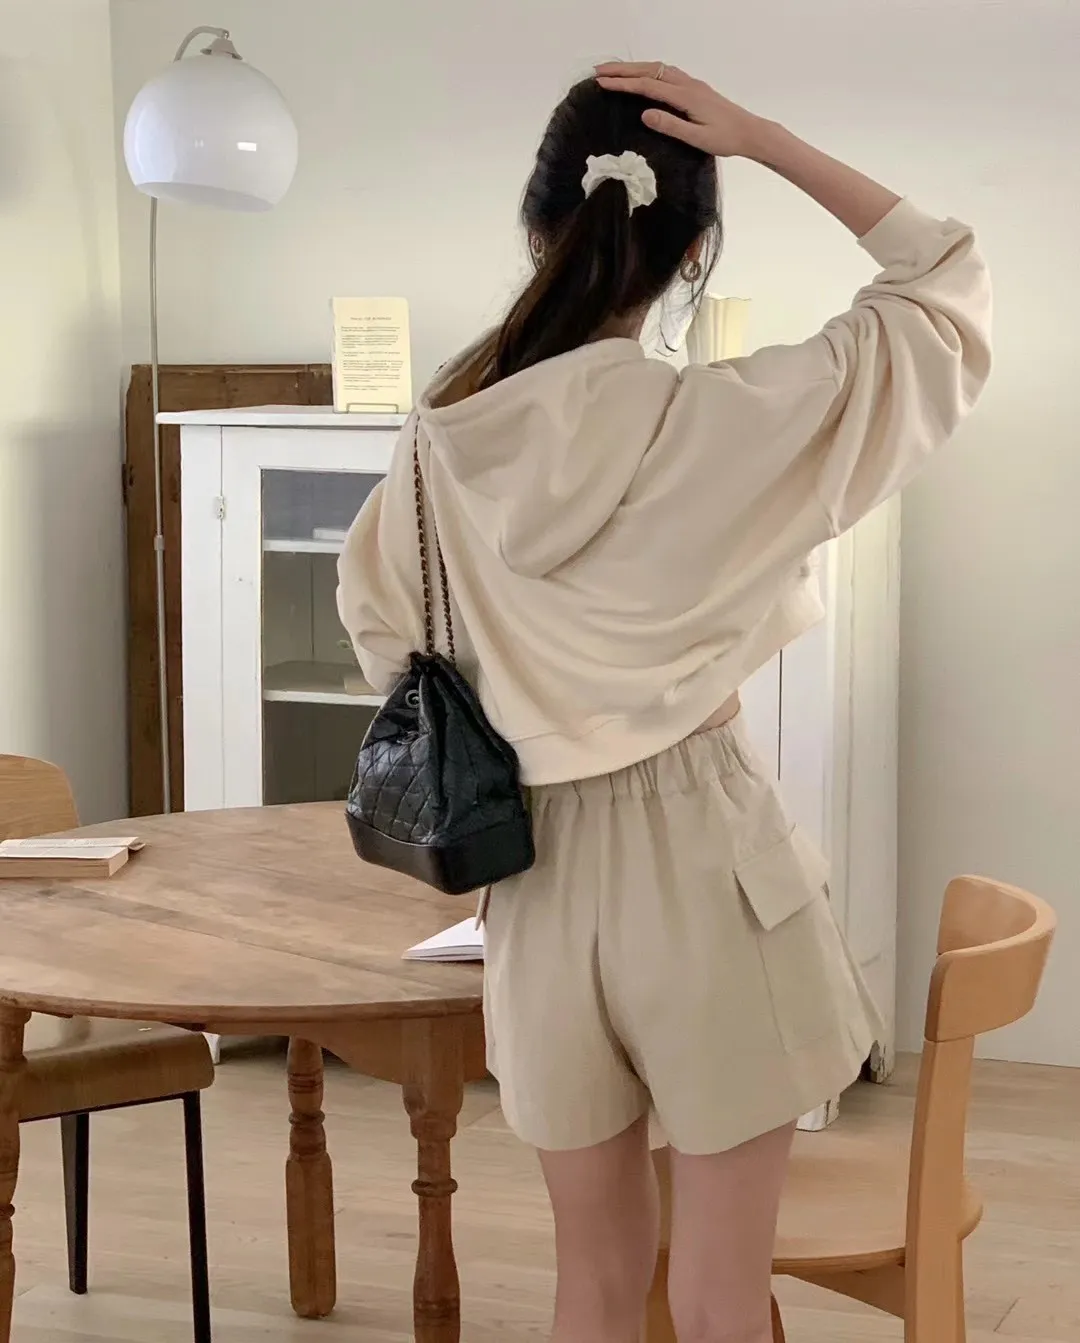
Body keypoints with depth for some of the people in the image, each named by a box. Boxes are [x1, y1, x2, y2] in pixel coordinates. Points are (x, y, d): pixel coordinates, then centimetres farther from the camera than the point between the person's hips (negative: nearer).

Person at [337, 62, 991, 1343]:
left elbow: (379, 627, 14)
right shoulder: (725, 421, -15)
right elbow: (945, 288, -3)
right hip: (704, 861, -4)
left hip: (540, 871, 4)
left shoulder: (448, 437, -2)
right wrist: (762, 140, -5)